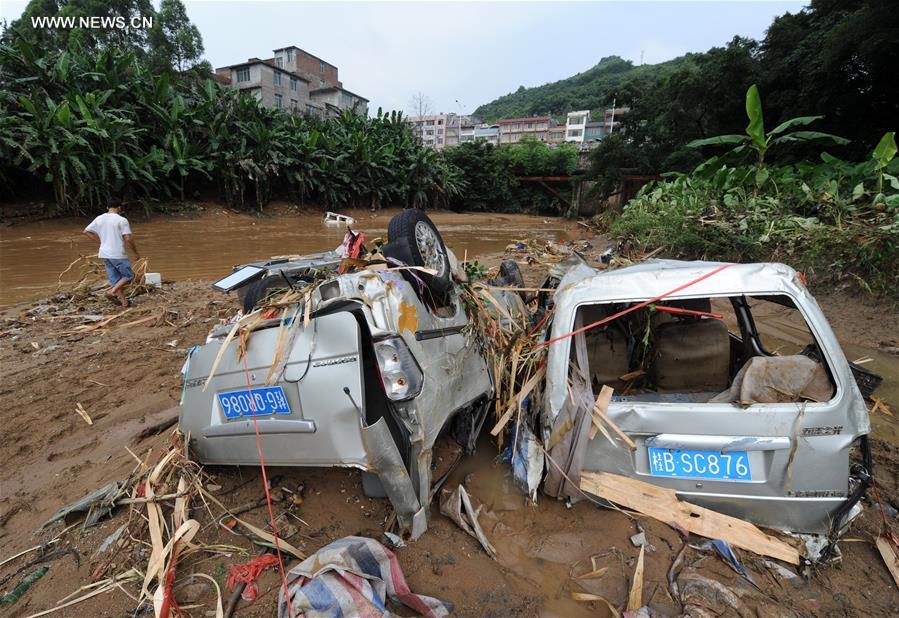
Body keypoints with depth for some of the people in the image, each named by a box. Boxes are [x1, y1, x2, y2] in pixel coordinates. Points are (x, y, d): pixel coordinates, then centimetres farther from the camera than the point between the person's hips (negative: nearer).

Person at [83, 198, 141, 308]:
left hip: (104, 254, 6)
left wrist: (100, 241, 19)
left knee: (115, 279, 11)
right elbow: (128, 239, -15)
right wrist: (136, 253, -3)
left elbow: (85, 231, 12)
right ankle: (112, 292, -11)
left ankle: (123, 301, 10)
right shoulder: (122, 220, -10)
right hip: (118, 254, -6)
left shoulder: (99, 219, 8)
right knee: (129, 276, 7)